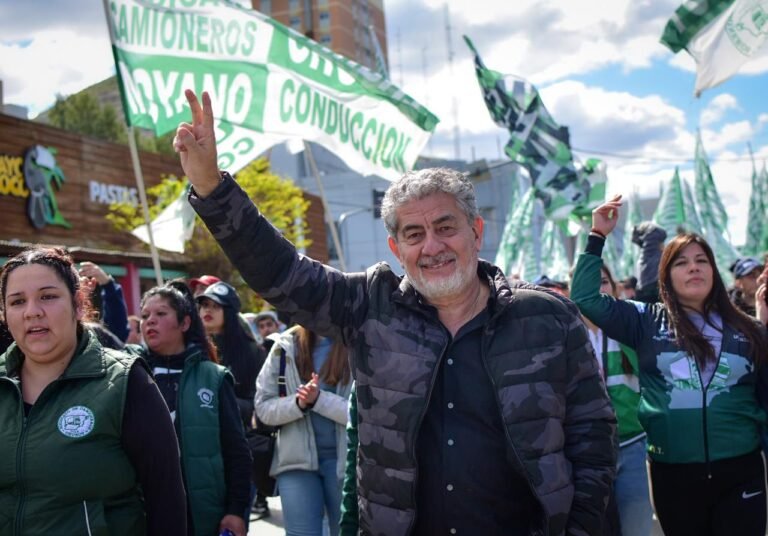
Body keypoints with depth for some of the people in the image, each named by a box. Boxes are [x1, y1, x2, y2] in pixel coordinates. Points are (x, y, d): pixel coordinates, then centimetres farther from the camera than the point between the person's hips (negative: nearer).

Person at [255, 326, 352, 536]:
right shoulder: (287, 346, 4)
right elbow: (263, 406, 3)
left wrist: (320, 399, -19)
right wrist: (298, 403, -15)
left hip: (345, 459, -1)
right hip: (297, 459, 1)